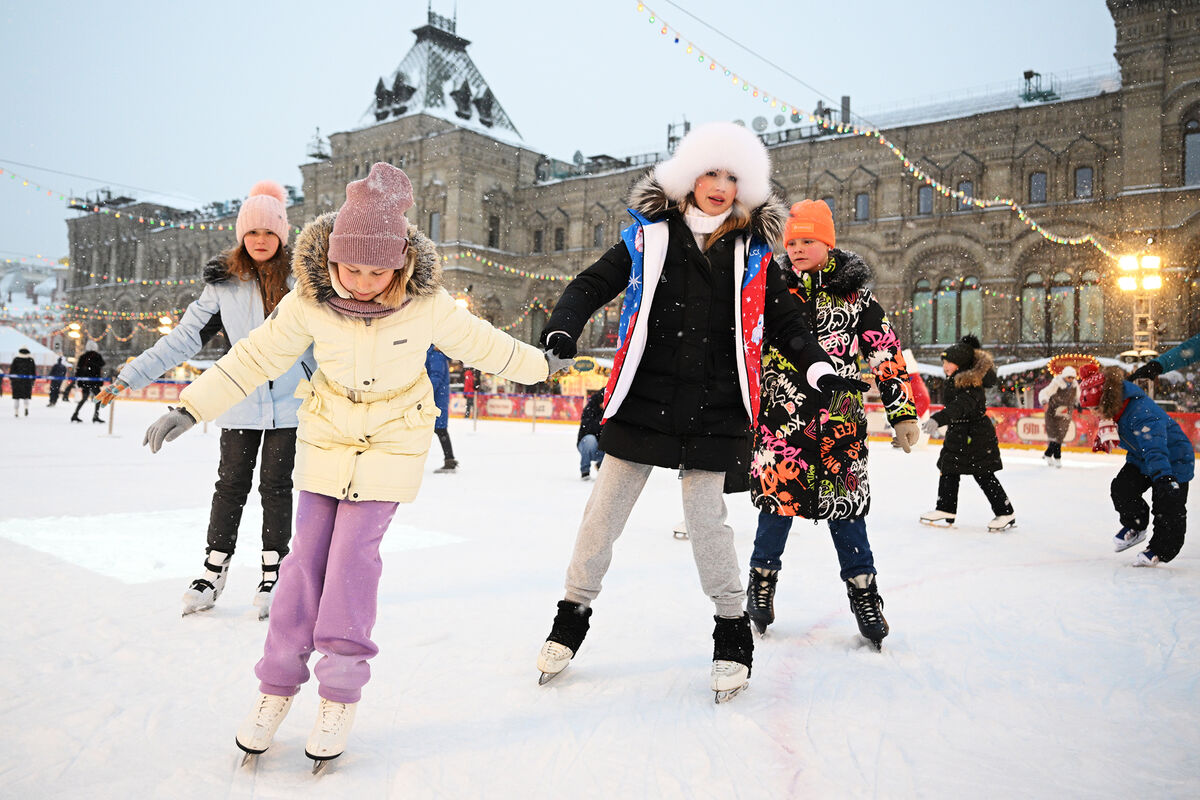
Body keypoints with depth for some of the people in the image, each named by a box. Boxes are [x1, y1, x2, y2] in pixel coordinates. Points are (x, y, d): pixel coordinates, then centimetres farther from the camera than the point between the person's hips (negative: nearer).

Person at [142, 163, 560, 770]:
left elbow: (481, 343, -2)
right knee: (307, 553, 2)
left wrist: (537, 367, 11)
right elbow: (256, 357, -6)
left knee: (354, 553, -9)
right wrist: (189, 408, -7)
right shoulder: (308, 302, -16)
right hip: (326, 439, 2)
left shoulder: (427, 304, -19)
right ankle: (278, 683, 16)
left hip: (394, 445, -2)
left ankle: (342, 691, 5)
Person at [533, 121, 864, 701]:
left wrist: (818, 370, -4)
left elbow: (784, 322, 12)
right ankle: (574, 614, 26)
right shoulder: (650, 235, 3)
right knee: (604, 512, 6)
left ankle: (732, 628, 21)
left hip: (713, 411, 0)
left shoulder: (753, 253, 6)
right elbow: (593, 285, 1)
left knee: (705, 518, -1)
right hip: (642, 401, 1)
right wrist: (563, 329, -17)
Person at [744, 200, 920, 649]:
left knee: (844, 506, 3)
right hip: (781, 418, 0)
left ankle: (863, 593, 20)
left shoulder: (855, 297, 4)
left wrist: (903, 413, 1)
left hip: (839, 423, 0)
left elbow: (887, 355, 5)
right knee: (778, 498, 1)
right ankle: (762, 581, 23)